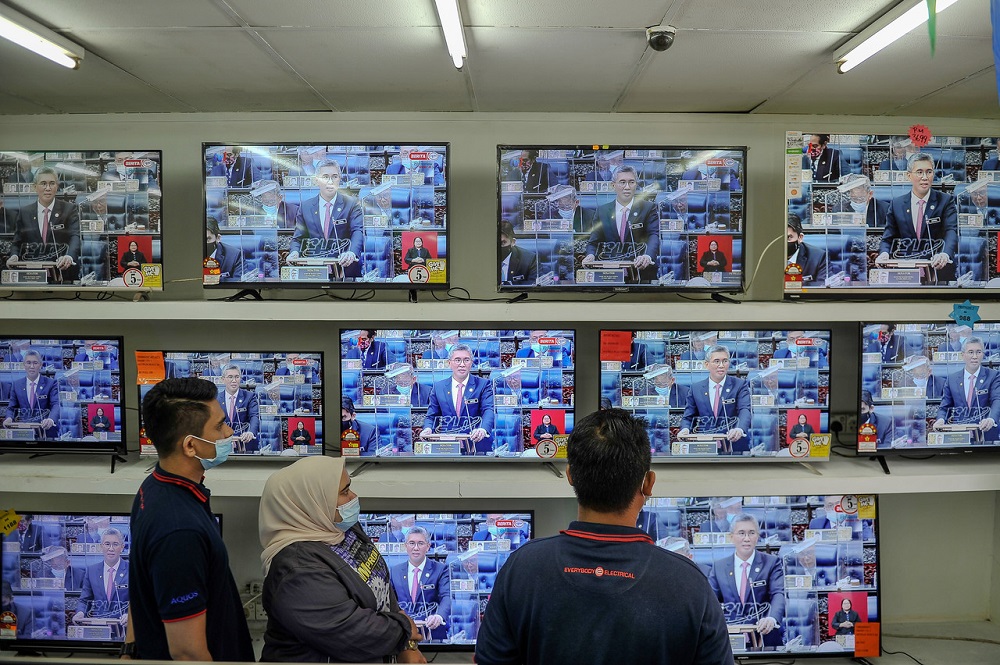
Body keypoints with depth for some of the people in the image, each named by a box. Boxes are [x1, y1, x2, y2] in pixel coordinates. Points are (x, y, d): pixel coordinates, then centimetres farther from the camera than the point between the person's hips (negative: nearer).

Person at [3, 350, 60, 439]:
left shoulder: (51, 383, 2)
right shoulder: (17, 384, 13)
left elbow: (55, 405, -10)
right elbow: (12, 407, 14)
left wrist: (51, 419, -32)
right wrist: (9, 418, -11)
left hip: (46, 431, -4)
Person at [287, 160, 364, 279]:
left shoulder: (351, 204, 4)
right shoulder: (305, 207, 12)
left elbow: (358, 232, -10)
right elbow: (298, 238, 15)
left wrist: (352, 252, -32)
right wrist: (294, 252, -10)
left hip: (345, 271, -1)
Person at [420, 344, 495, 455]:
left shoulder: (483, 384, 5)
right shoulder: (438, 387, 13)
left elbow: (489, 410, -9)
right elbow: (431, 415, 16)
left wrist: (483, 429, -31)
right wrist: (428, 428, -9)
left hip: (477, 447, -2)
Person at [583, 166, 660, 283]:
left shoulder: (648, 208, 5)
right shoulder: (602, 211, 11)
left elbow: (654, 235, -10)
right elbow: (594, 241, 10)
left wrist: (647, 256, -32)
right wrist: (590, 255, -14)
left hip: (642, 274, -2)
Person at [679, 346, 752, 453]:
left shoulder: (739, 385, 5)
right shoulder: (696, 389, 10)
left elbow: (745, 410, -10)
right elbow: (688, 417, 12)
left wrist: (740, 429, -31)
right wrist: (685, 429, -12)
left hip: (734, 447, -2)